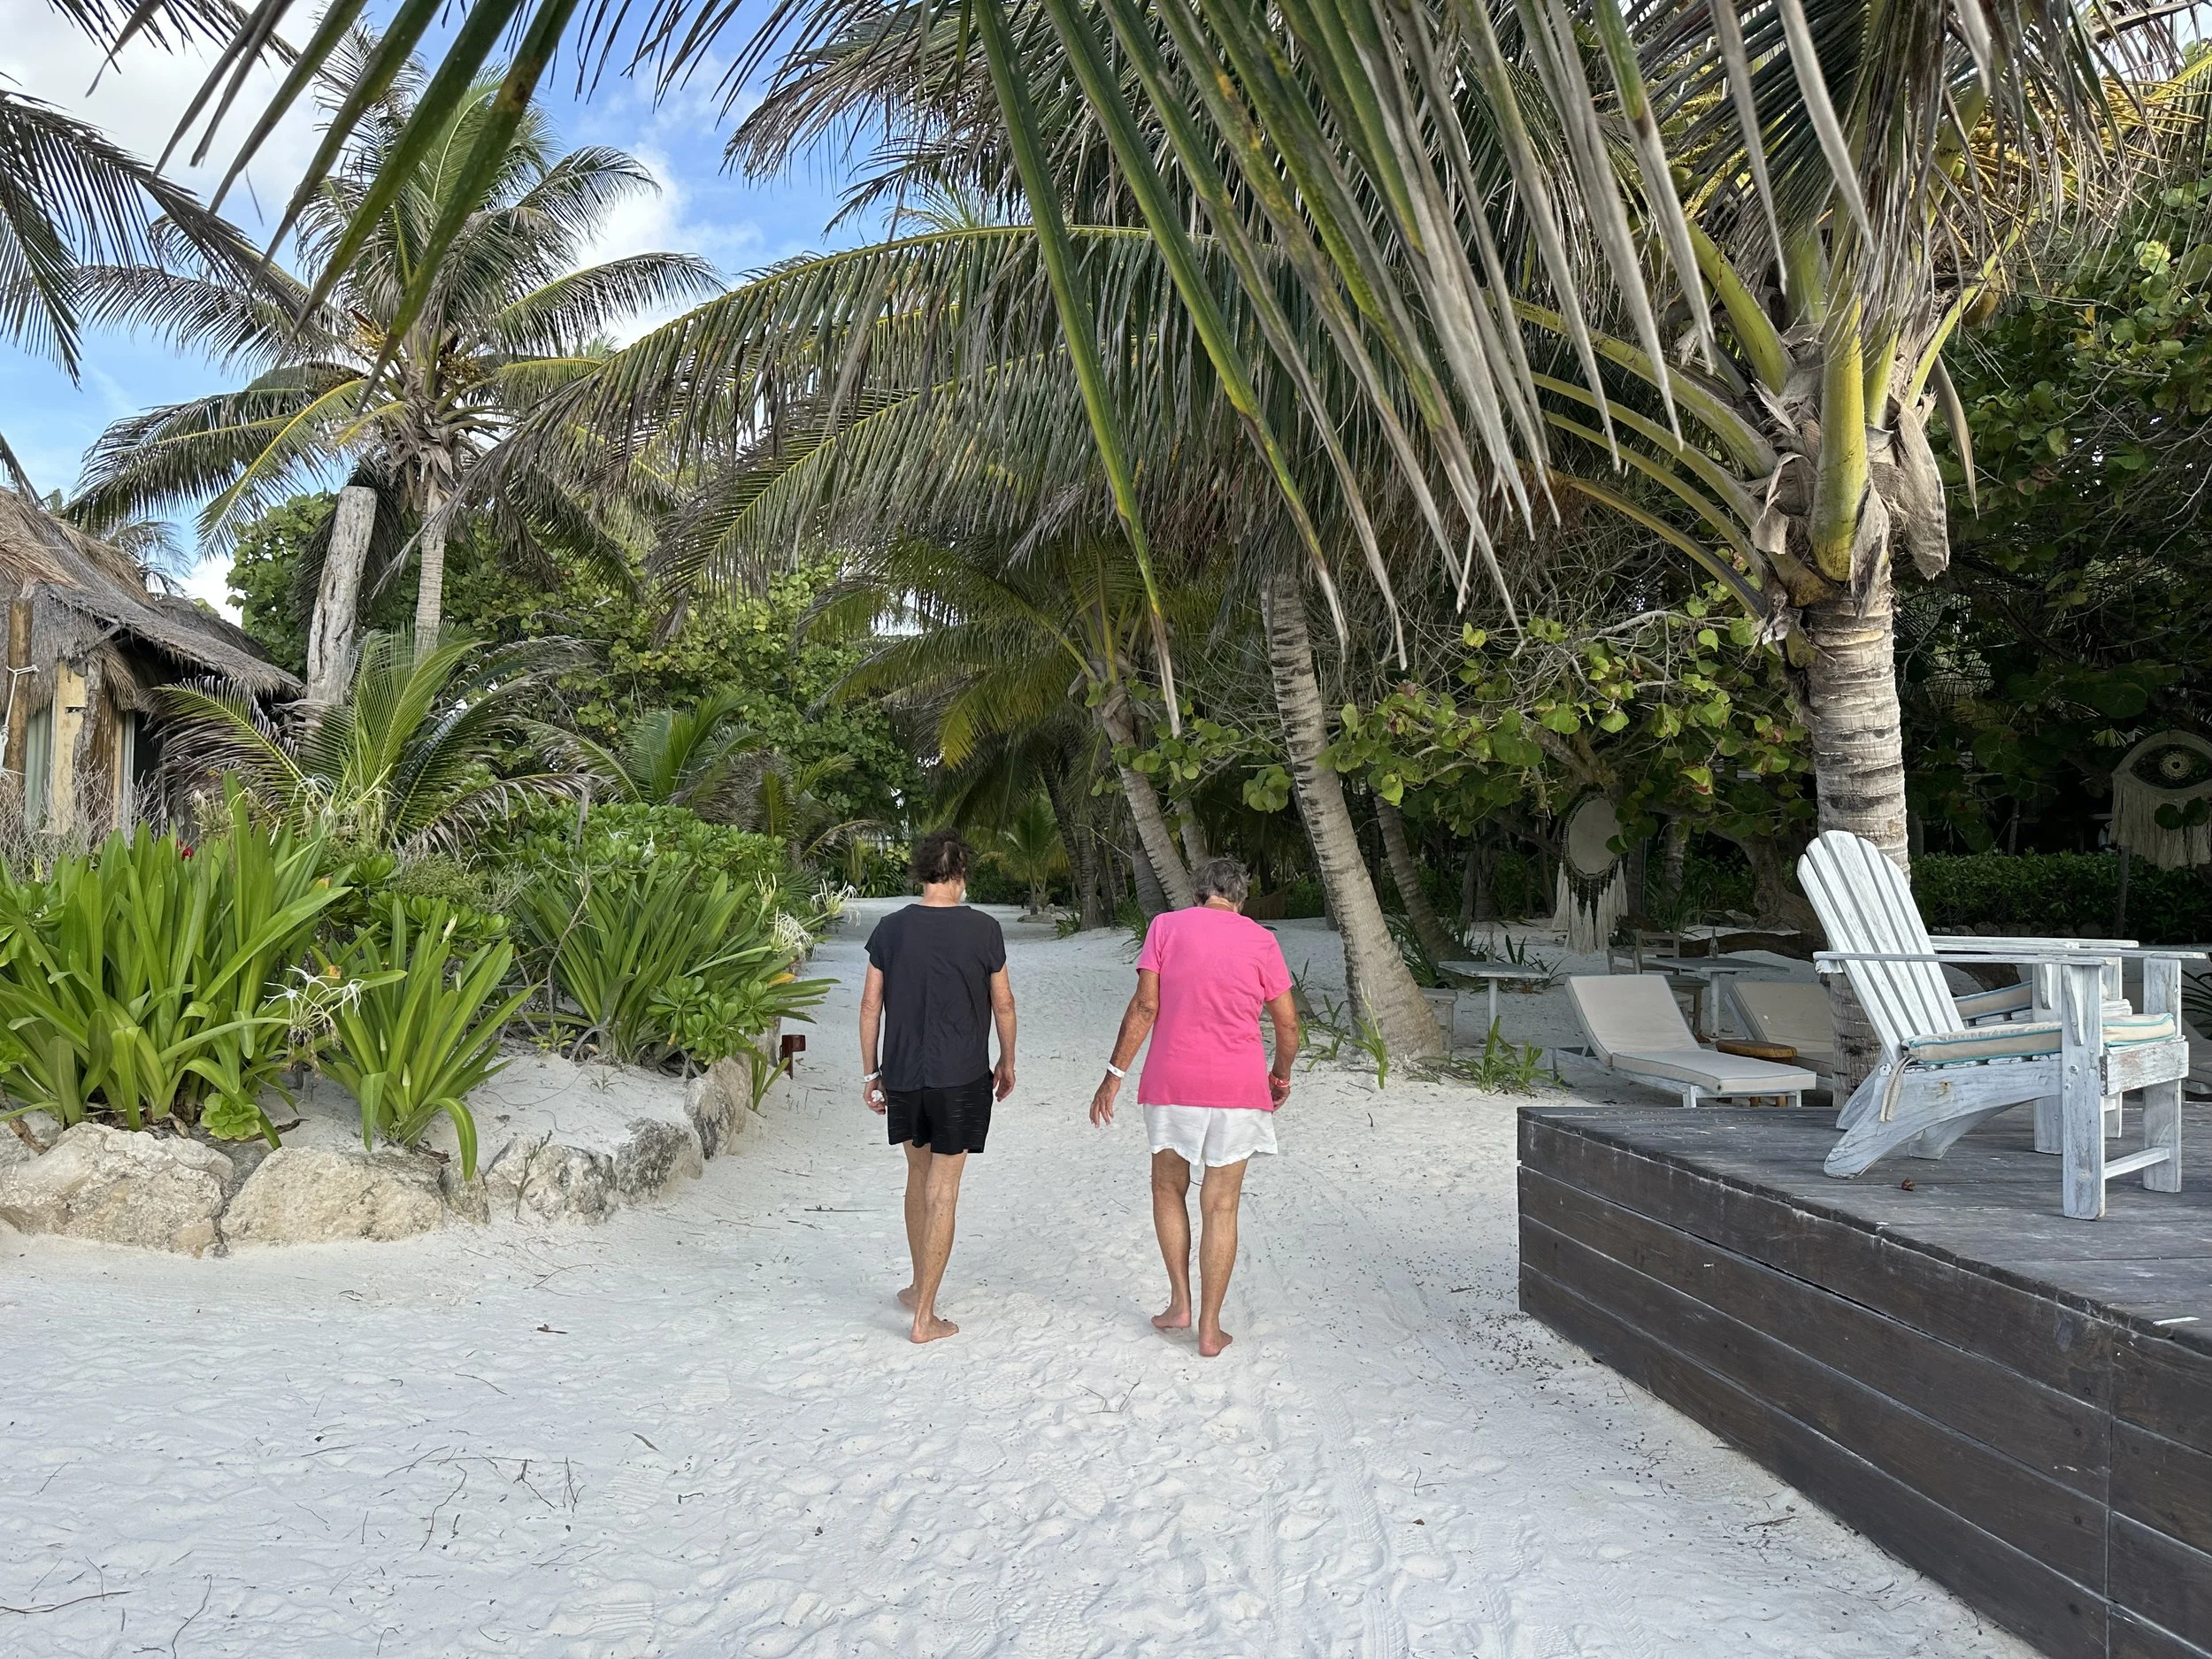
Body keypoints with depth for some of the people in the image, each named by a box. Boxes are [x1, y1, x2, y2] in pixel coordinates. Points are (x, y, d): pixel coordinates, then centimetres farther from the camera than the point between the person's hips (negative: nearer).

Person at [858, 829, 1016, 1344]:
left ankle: (920, 1286, 35)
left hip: (902, 1075, 3)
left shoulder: (890, 929, -2)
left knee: (919, 1175, 22)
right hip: (962, 1078, -3)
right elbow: (1003, 1004, -1)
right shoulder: (983, 930, -9)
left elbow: (870, 1006, 1)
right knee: (942, 1192, 1)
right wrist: (1007, 1061, 14)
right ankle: (925, 1316, 6)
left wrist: (869, 1072, 11)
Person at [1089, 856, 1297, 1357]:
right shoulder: (1260, 940, 2)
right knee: (1221, 1206, 7)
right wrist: (1281, 1075, 21)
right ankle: (1210, 1329, 12)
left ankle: (1180, 1303, 19)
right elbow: (1287, 1022, 4)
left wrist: (1114, 1075, -2)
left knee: (1169, 1188, 20)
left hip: (1172, 1081, 0)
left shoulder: (1166, 926, -1)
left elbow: (1145, 1006, -7)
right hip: (1238, 1086, 0)